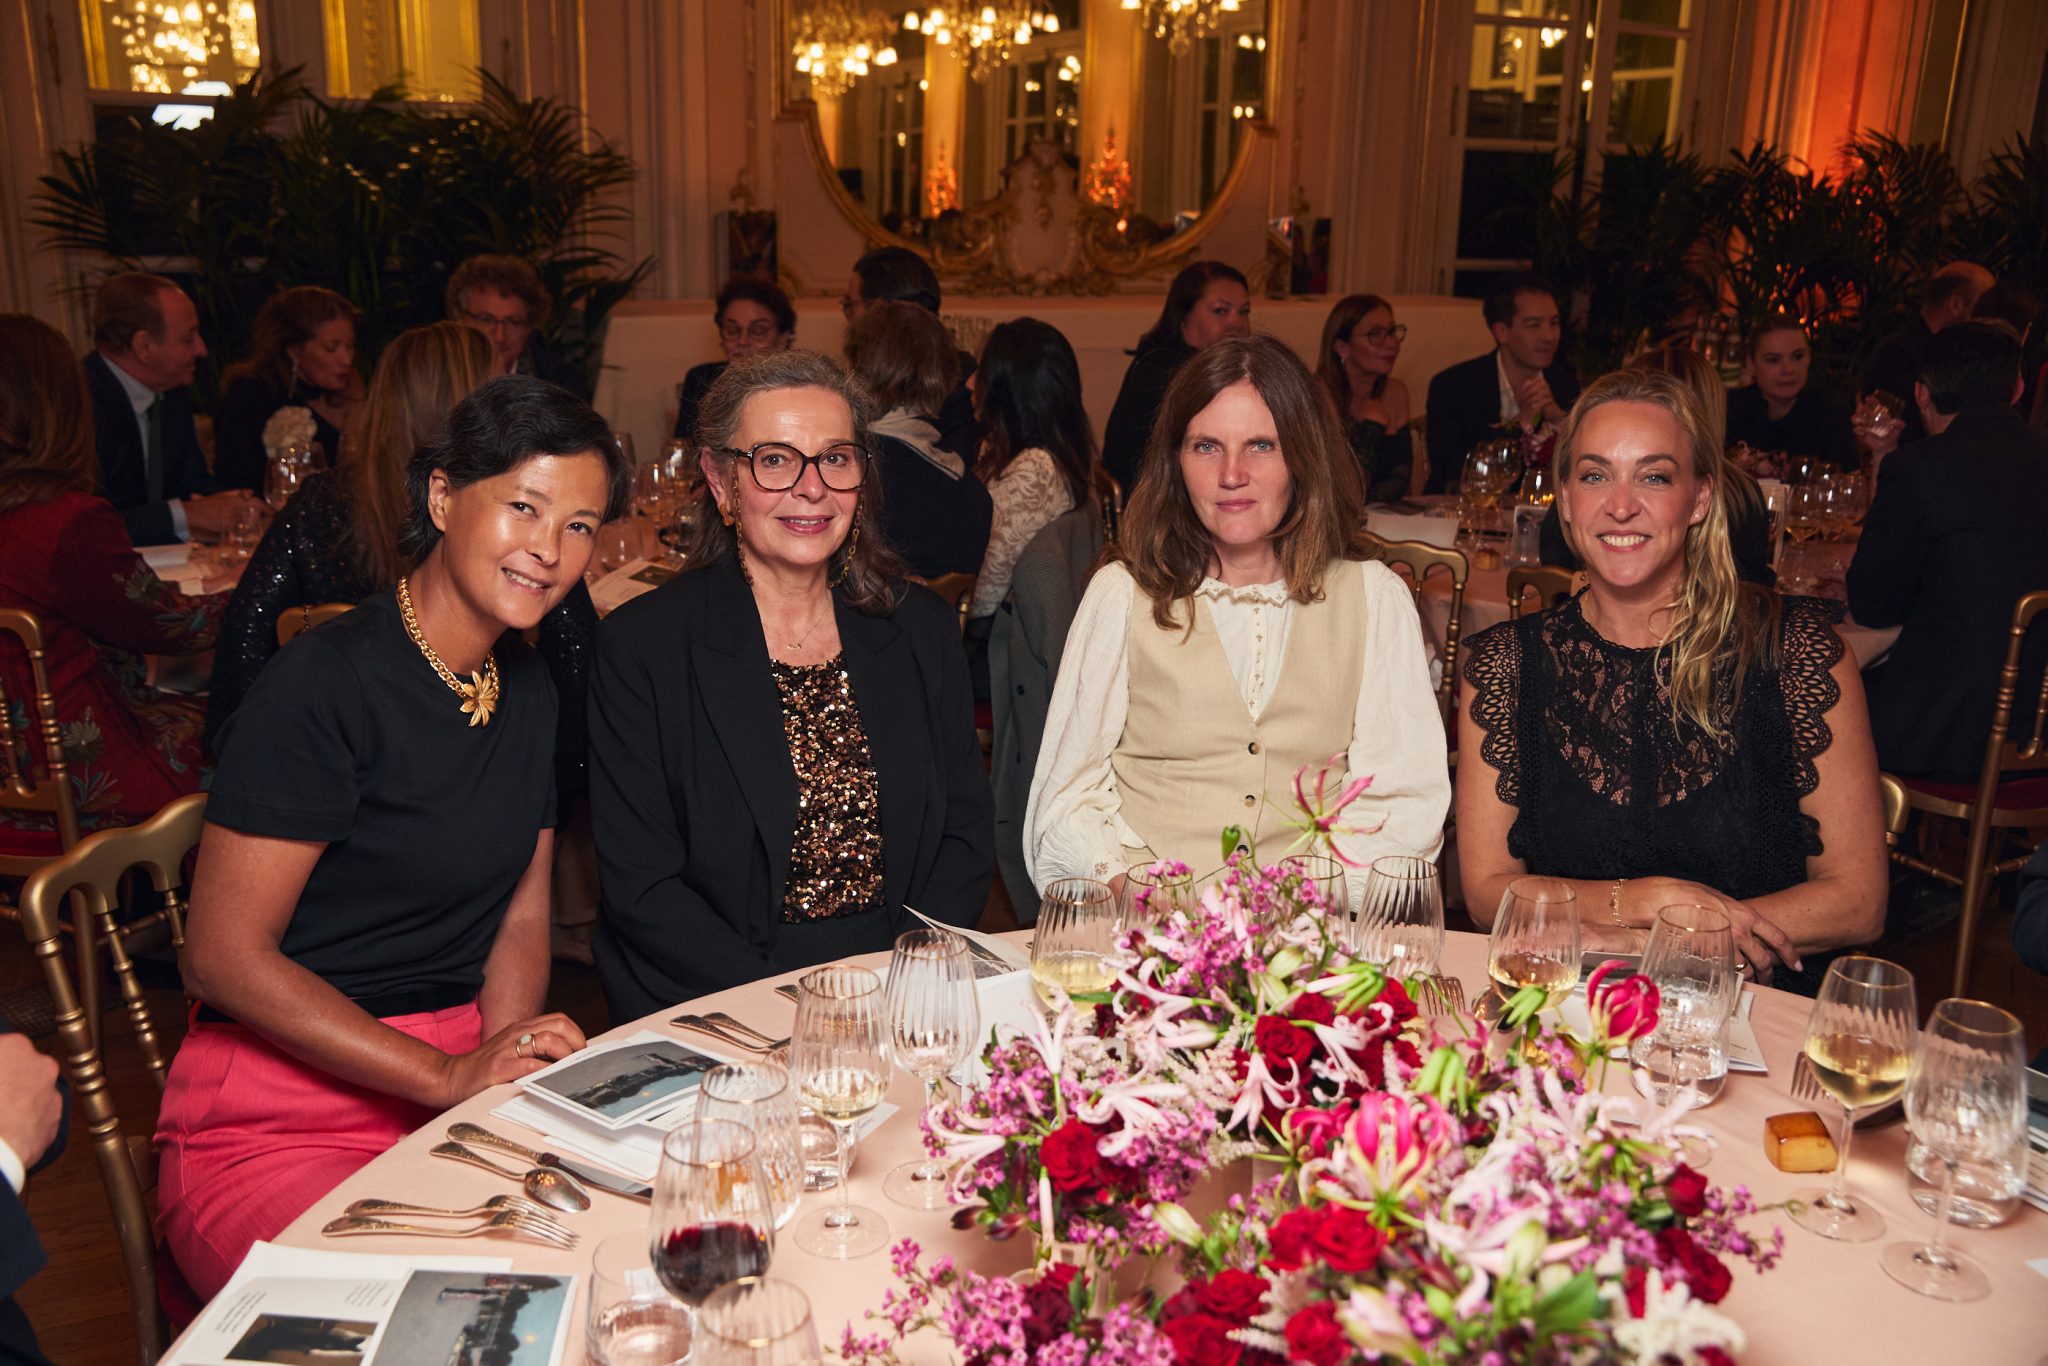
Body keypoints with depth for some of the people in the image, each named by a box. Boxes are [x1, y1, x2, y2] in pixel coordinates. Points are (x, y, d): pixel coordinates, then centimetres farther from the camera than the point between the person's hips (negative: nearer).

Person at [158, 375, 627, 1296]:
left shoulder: (528, 691, 9)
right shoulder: (322, 686, -14)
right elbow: (223, 955, -14)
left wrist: (506, 1056, -8)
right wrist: (449, 1076, -19)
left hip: (459, 1098, 6)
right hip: (277, 1121, -6)